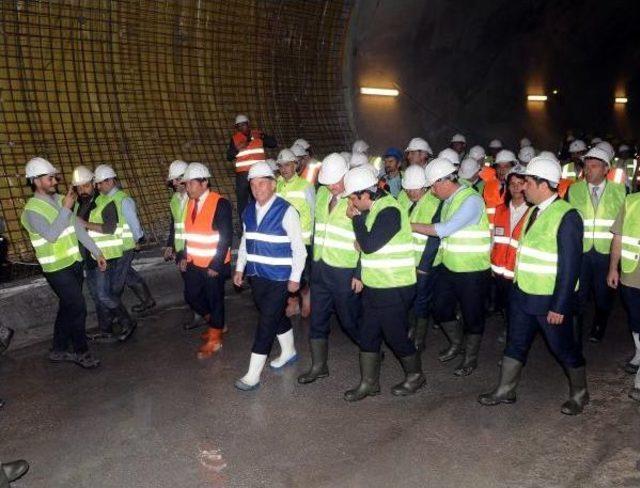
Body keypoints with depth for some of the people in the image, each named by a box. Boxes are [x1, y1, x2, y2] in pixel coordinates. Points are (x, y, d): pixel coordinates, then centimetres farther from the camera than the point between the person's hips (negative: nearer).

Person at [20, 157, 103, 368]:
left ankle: (58, 350, 29)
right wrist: (66, 208, -26)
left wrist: (97, 252, 9)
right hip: (57, 269, -7)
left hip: (74, 263, 7)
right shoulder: (32, 210, -14)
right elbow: (51, 235, -28)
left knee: (67, 308, 15)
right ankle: (81, 352, 11)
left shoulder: (60, 199, 7)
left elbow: (78, 228, 10)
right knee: (78, 308, -5)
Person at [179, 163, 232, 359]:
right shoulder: (190, 203, 5)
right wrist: (184, 256, 5)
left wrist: (215, 265, -18)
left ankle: (214, 339, 24)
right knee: (191, 296, 16)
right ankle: (215, 324, 38)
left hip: (213, 265, -7)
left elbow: (226, 237, -17)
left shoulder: (220, 203, -16)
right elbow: (189, 232, 13)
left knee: (215, 300, 6)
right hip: (194, 263, 7)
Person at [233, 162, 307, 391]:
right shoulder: (249, 212, 6)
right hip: (256, 275, 6)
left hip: (279, 279, -6)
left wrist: (295, 278, -12)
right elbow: (244, 242, 17)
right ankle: (288, 352, 43)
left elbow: (299, 248, -12)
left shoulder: (286, 211, -14)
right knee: (276, 316, 20)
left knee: (266, 322, -3)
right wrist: (240, 268, 13)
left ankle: (253, 374, 4)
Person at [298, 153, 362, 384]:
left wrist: (360, 275, -14)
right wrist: (313, 259, 16)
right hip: (320, 267, 6)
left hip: (345, 271, -6)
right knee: (317, 318, 12)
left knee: (349, 319, 7)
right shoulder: (322, 194, 7)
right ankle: (319, 365, 25)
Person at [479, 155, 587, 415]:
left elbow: (570, 266, -20)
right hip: (523, 294, 8)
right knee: (515, 343, 15)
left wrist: (559, 306, -20)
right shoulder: (534, 211, 7)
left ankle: (579, 394, 33)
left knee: (565, 348, 11)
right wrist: (516, 278, 14)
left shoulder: (566, 216, -19)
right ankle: (505, 391, 30)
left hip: (551, 300, -7)